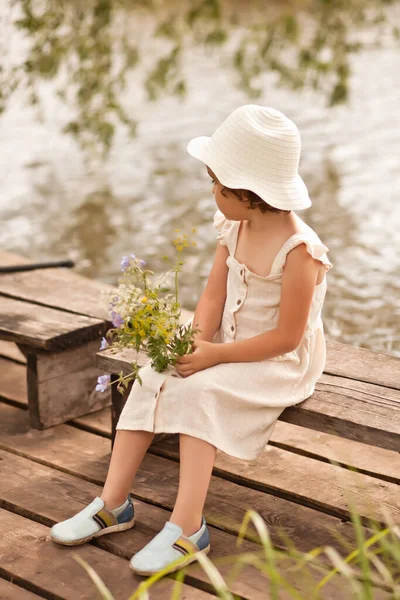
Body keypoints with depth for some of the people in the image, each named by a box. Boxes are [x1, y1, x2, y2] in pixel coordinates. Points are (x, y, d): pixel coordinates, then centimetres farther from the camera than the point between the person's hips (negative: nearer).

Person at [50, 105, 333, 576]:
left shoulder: (299, 251, -24)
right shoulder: (234, 229, 1)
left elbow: (286, 337, -23)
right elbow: (212, 297, -1)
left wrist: (213, 355, -23)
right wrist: (194, 344, -20)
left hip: (280, 362, -7)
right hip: (227, 346, 8)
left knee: (199, 391, -28)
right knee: (152, 376, -10)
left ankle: (187, 527, -24)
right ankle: (113, 503, -6)